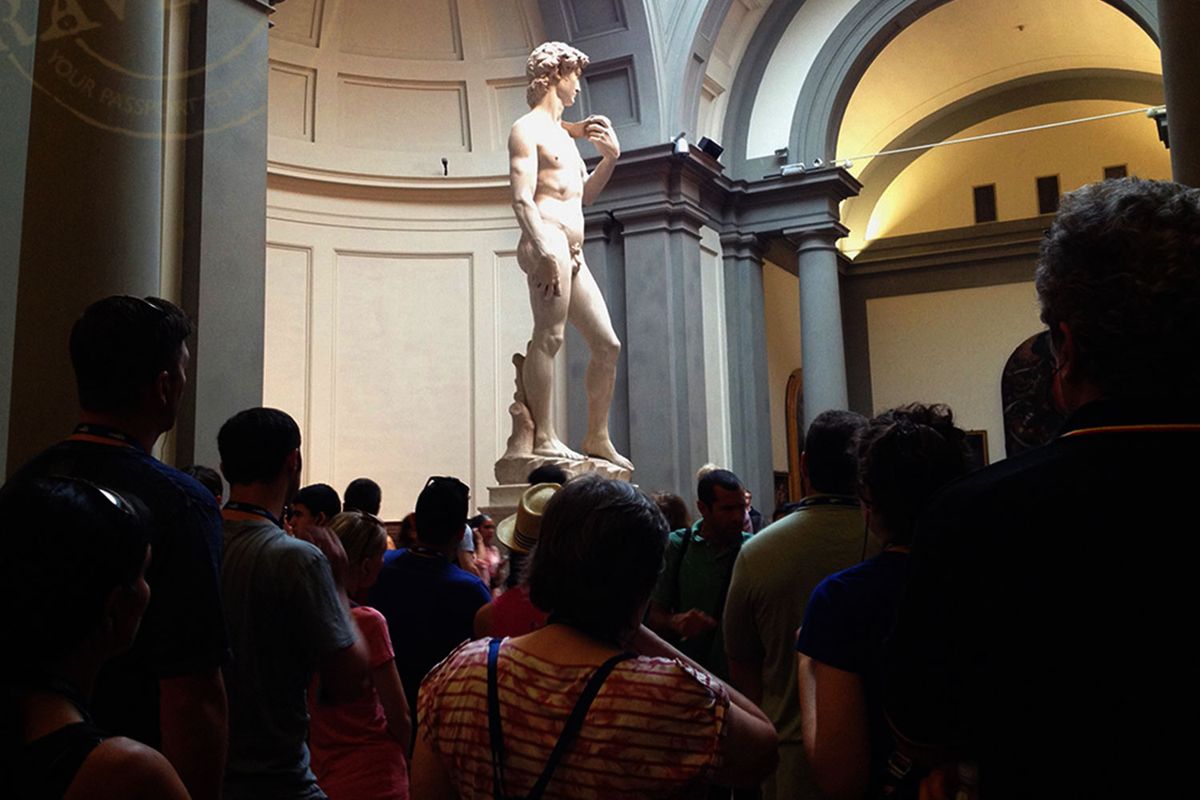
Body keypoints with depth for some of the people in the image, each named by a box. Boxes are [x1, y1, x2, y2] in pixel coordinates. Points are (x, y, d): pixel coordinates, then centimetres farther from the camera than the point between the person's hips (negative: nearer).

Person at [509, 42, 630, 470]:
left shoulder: (562, 131, 29)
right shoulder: (528, 129, 1)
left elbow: (584, 196, 34)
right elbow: (522, 199, -13)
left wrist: (610, 159, 20)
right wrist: (545, 251, -26)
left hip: (573, 253, 9)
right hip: (548, 242, -9)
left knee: (607, 344, 8)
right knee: (549, 336, -17)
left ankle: (597, 438, 15)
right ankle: (544, 438, -18)